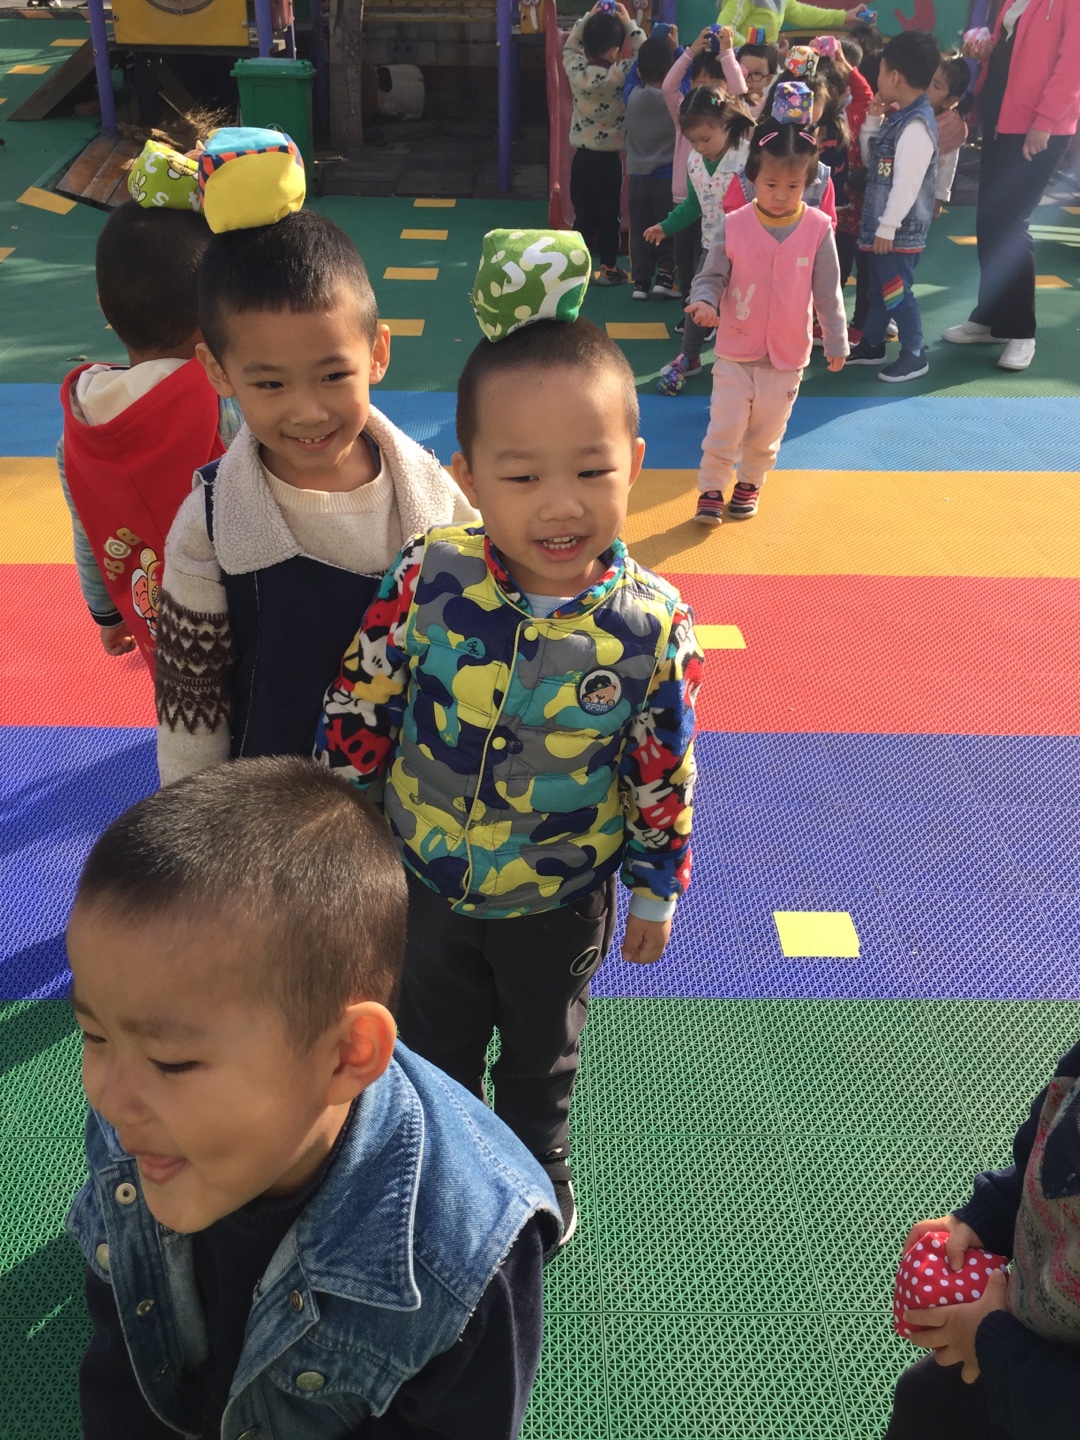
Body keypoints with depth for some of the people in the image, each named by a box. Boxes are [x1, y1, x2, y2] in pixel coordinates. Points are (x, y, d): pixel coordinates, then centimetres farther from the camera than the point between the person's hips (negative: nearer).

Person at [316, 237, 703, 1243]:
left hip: (561, 902, 0)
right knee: (433, 1050, 26)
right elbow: (357, 714, -10)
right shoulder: (424, 583, -25)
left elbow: (664, 773, -9)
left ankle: (538, 1170, 59)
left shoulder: (652, 625, -24)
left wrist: (656, 890, 1)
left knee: (542, 1054, 28)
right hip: (426, 883, 1)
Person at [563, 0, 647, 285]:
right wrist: (629, 24, -1)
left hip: (581, 156, 4)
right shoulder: (620, 75, -16)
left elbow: (569, 46, 17)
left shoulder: (575, 70, -4)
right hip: (608, 158, -4)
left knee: (582, 214, 11)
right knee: (609, 214, 6)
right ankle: (608, 268, 11)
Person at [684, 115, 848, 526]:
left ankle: (749, 484, 35)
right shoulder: (734, 226, -10)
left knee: (767, 431, 14)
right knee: (724, 428, 0)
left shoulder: (818, 229, -8)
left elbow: (827, 291, -2)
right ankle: (710, 489, 18)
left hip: (787, 356, 1)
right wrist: (704, 301, -25)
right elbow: (711, 276, -3)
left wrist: (836, 340, 1)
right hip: (736, 352, -1)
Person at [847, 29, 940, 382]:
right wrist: (872, 121, 7)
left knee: (897, 292, -3)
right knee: (878, 288, 19)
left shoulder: (916, 124, -19)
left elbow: (907, 184, -23)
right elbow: (871, 161, 19)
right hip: (884, 225, 10)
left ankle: (915, 355, 8)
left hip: (900, 229, -10)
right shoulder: (898, 118, 10)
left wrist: (887, 228, -22)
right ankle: (872, 344, 32)